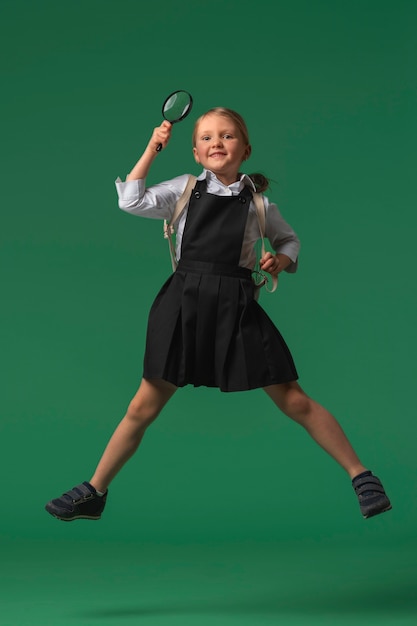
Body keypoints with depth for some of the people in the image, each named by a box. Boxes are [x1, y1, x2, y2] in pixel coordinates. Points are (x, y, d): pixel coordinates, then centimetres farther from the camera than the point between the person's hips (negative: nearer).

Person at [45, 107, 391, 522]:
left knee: (293, 400, -2)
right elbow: (132, 202, -4)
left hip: (237, 307, -1)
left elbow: (289, 240, 21)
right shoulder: (185, 188, 8)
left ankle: (360, 476, 11)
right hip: (184, 302, 1)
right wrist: (152, 148, -3)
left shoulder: (258, 199, 7)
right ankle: (94, 493, 20)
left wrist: (280, 260, -1)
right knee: (144, 406, 6)